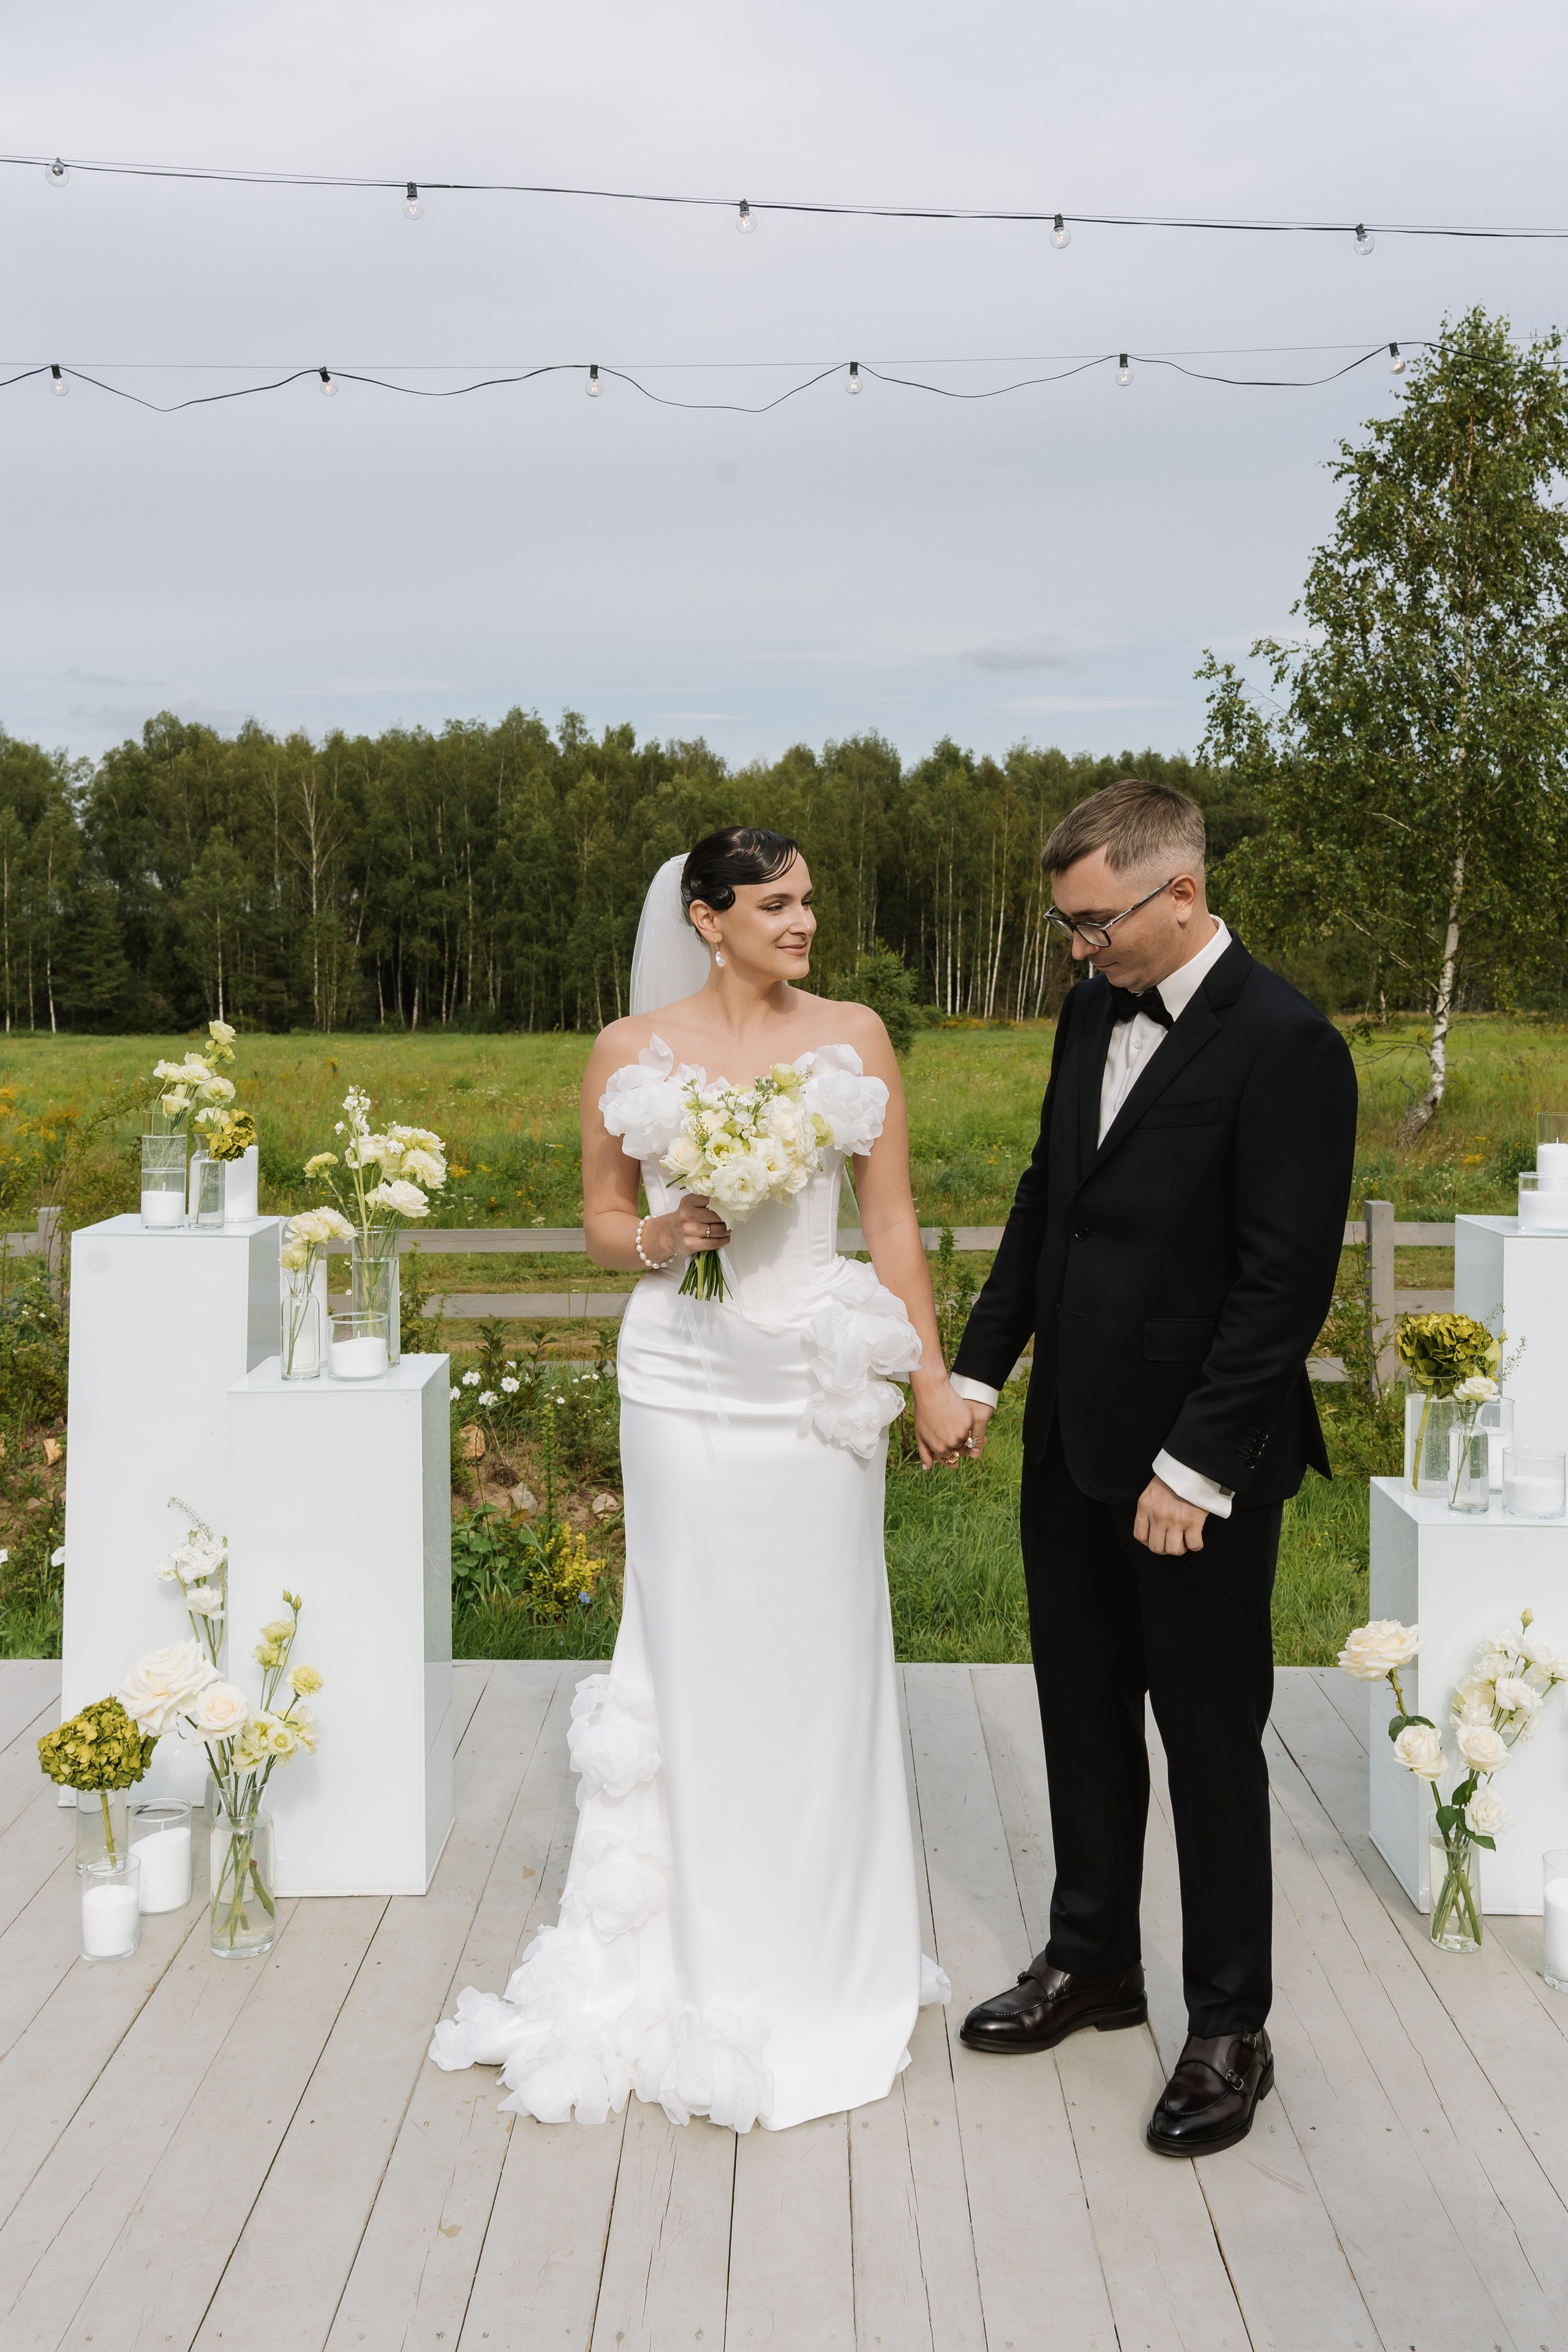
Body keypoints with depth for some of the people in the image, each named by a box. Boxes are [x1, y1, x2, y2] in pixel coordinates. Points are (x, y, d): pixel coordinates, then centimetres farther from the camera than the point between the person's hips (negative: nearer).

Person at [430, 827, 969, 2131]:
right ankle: (703, 1961, 19)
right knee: (695, 1659, 5)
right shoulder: (633, 1050, 2)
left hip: (820, 1380, 0)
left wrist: (933, 1381, 1)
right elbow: (603, 1214, 11)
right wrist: (657, 1241, -12)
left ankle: (822, 1960, 22)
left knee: (818, 1662, 5)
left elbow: (893, 1218, 4)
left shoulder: (854, 1036, 3)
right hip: (686, 1378, 0)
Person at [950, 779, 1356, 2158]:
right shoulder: (1094, 1012, 6)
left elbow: (1287, 1280, -20)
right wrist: (980, 1365, 10)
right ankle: (1093, 1963, 36)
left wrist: (1197, 1469, -19)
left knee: (1211, 1737, 6)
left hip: (1199, 1468, -7)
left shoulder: (1284, 1046, -18)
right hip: (1073, 1442, 7)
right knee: (1084, 1715, 18)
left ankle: (1230, 2029, 22)